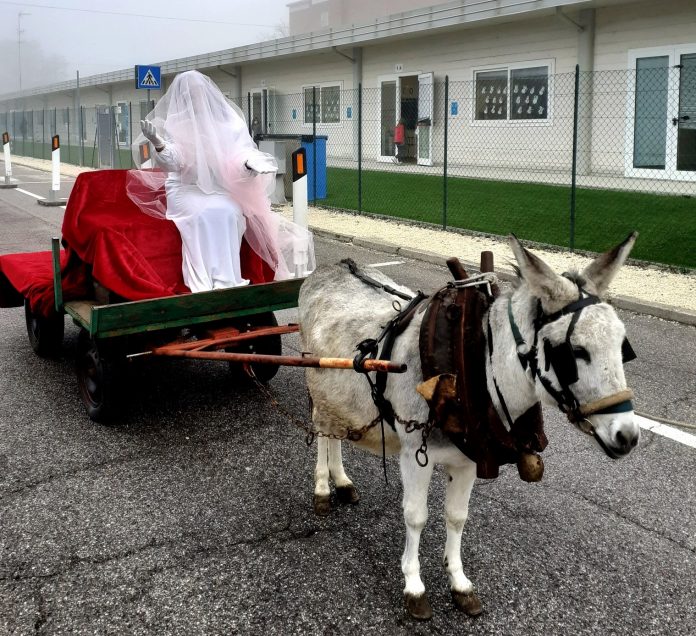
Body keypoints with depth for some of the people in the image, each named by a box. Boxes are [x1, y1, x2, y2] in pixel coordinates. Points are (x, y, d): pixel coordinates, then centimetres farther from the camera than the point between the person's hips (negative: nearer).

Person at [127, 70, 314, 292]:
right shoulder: (173, 124, 2)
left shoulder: (227, 121, 4)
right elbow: (172, 162, -11)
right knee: (202, 214, -33)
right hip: (187, 189, -1)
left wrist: (251, 162, -30)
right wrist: (158, 144, -33)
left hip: (222, 189, 1)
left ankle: (227, 283, -33)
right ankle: (206, 287, -36)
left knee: (226, 213, -32)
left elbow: (241, 154, -5)